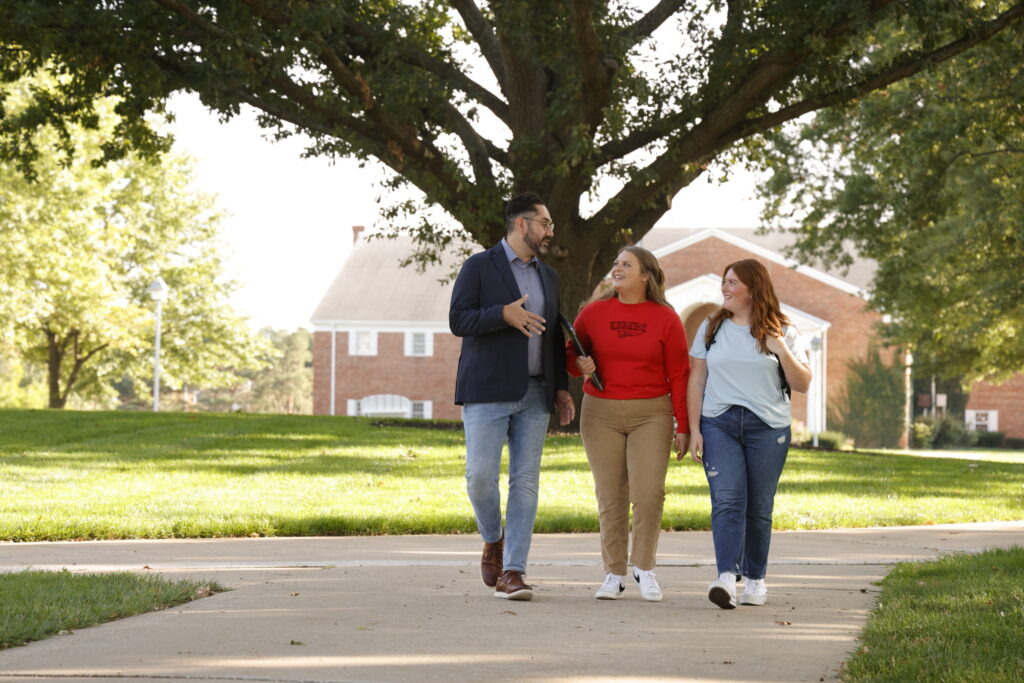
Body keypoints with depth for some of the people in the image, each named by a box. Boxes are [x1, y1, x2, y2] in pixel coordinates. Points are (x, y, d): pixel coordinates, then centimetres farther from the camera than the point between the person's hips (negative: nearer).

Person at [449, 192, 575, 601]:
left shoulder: (547, 276, 18)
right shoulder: (479, 267, 0)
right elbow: (458, 321, -8)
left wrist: (561, 388, 12)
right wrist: (504, 314, -22)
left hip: (534, 395, 5)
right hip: (488, 392, -5)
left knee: (525, 480, -1)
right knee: (480, 475, -12)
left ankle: (512, 572, -1)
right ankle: (493, 540, 16)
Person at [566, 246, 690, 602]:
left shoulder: (666, 319, 0)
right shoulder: (594, 313, 4)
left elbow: (679, 375, 1)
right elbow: (569, 351, 16)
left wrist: (682, 426, -3)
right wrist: (579, 364, -7)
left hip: (651, 415, -2)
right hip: (601, 413, 2)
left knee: (648, 492, -11)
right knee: (610, 496, 2)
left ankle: (644, 566, 7)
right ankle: (614, 573, 9)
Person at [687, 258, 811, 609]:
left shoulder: (782, 333, 6)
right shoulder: (711, 329, 11)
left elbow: (802, 384, 2)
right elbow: (696, 380, 10)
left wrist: (781, 350, -12)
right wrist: (694, 429, 2)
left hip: (768, 427, 0)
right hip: (719, 425, 0)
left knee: (758, 507, 3)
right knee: (727, 500, -14)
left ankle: (755, 578, 15)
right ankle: (727, 577, -25)